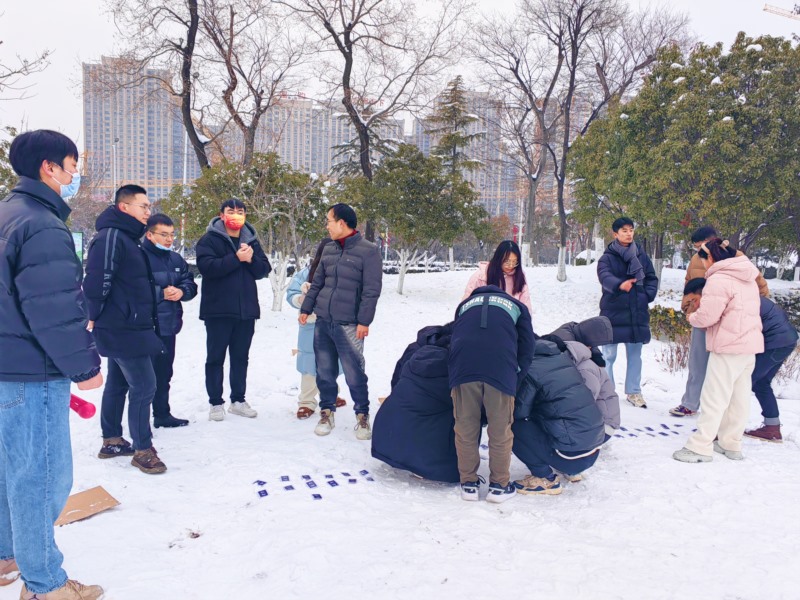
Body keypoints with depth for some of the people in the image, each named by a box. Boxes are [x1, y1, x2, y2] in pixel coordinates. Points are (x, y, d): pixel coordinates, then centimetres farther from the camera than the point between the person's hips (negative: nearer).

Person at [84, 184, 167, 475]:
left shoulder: (127, 238, 16)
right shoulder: (110, 237, -18)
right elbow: (97, 281, -23)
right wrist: (95, 317, -15)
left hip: (127, 328, 10)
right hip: (123, 329, -10)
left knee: (118, 384, 16)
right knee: (143, 386, -7)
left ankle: (112, 440, 27)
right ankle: (143, 449, 1)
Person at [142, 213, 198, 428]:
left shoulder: (176, 260, 12)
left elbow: (190, 284, 13)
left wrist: (181, 291, -8)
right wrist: (161, 293, -22)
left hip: (168, 327, 7)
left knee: (164, 373, 17)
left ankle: (162, 414, 30)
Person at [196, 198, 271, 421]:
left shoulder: (251, 240, 11)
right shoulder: (210, 239, -3)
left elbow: (264, 269, 7)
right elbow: (207, 267, -18)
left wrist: (251, 259, -13)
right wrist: (236, 258, -22)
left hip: (246, 309, 5)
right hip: (218, 309, -4)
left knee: (241, 357, 12)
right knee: (216, 357, 3)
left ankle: (238, 400, 22)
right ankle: (216, 403, 13)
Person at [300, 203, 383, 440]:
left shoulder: (368, 251, -7)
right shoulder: (329, 250, 12)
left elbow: (371, 290, -10)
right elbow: (317, 282, 19)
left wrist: (364, 321, -13)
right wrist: (306, 308, 16)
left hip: (348, 325, -6)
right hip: (322, 322, 6)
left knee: (354, 373, -3)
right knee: (324, 371, 10)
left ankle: (362, 415, 14)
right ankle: (327, 413, 24)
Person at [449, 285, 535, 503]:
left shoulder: (465, 304, 33)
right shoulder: (516, 305, 27)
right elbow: (526, 348, 18)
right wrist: (514, 382, 19)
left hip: (463, 368, 2)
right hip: (501, 369, -1)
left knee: (466, 430, 13)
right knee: (500, 431, 11)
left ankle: (468, 484, 23)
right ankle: (499, 486, 22)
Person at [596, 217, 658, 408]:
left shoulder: (641, 255, 9)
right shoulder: (608, 257, -4)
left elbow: (652, 278, 13)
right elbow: (604, 276, -22)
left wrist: (648, 295, -5)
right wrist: (620, 285, -42)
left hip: (637, 313, 4)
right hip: (613, 312, -4)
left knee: (635, 354, 12)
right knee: (609, 355, 0)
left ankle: (633, 391, 24)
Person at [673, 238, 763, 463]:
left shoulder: (719, 280, -16)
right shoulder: (746, 279, 15)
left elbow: (706, 317, -18)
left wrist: (691, 316, 3)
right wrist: (703, 306, 11)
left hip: (729, 347, -9)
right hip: (749, 345, 9)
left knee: (714, 397, -5)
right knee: (738, 397, 14)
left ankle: (700, 447, -2)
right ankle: (731, 444, 22)